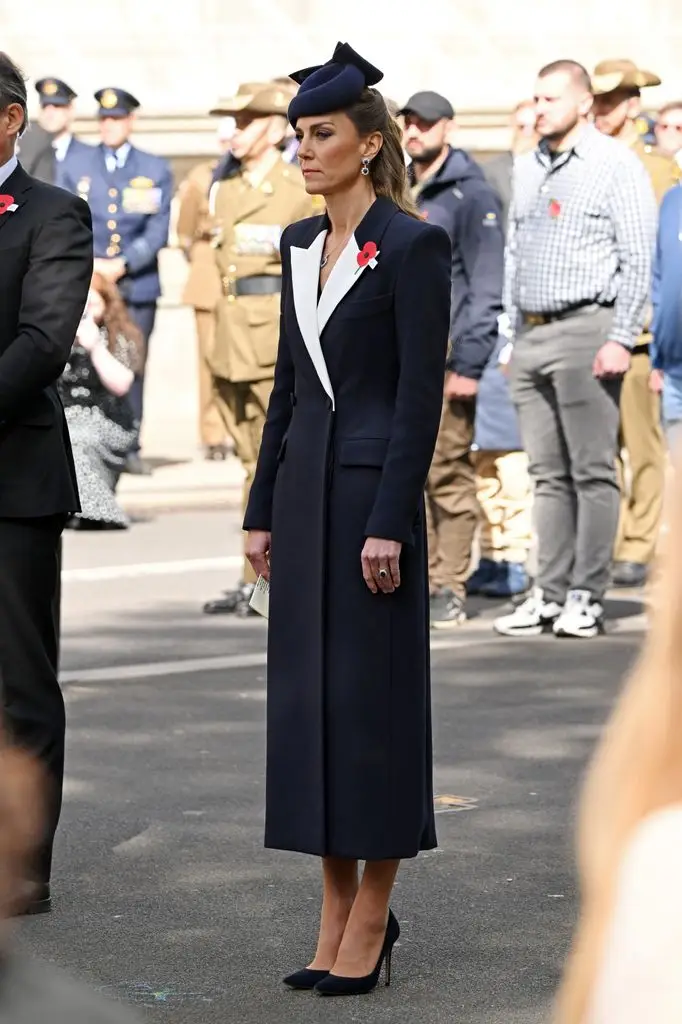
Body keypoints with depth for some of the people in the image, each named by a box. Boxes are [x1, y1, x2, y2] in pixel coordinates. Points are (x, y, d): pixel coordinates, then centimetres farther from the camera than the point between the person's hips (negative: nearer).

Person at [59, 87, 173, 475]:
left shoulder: (157, 170, 10)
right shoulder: (76, 165, 12)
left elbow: (158, 231, 2)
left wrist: (121, 264, -10)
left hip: (138, 284, 0)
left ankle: (129, 448, 5)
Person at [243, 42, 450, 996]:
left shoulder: (413, 245, -10)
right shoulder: (300, 244, 12)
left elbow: (422, 393, -14)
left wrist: (389, 524, -18)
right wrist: (262, 509, 13)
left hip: (371, 486, -8)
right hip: (303, 484, 8)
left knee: (372, 693, -3)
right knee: (306, 692, 8)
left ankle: (372, 916, 6)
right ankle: (337, 910, 16)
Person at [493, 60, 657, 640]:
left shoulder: (615, 165, -3)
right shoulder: (528, 169, 18)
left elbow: (638, 260, -8)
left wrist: (621, 338, -15)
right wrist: (516, 335, 16)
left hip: (585, 330, -7)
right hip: (531, 334, 7)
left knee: (592, 471, -6)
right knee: (548, 474, 7)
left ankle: (588, 597, -5)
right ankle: (550, 594, 10)